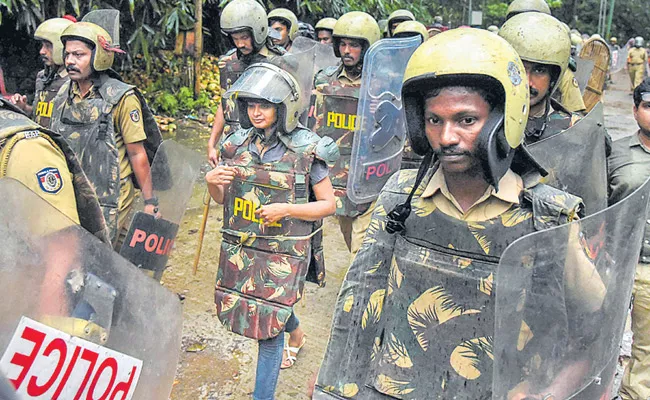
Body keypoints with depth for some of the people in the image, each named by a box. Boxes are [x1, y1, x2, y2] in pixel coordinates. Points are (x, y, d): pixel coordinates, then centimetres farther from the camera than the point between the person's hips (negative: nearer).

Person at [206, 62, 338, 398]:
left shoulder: (306, 150, -11)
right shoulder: (238, 144, 2)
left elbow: (328, 204, -6)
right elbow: (223, 199, 10)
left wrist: (286, 209, -20)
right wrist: (212, 182, -12)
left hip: (284, 252, -5)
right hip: (239, 247, 5)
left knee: (267, 325, -1)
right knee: (246, 308, 20)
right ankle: (295, 333, 51)